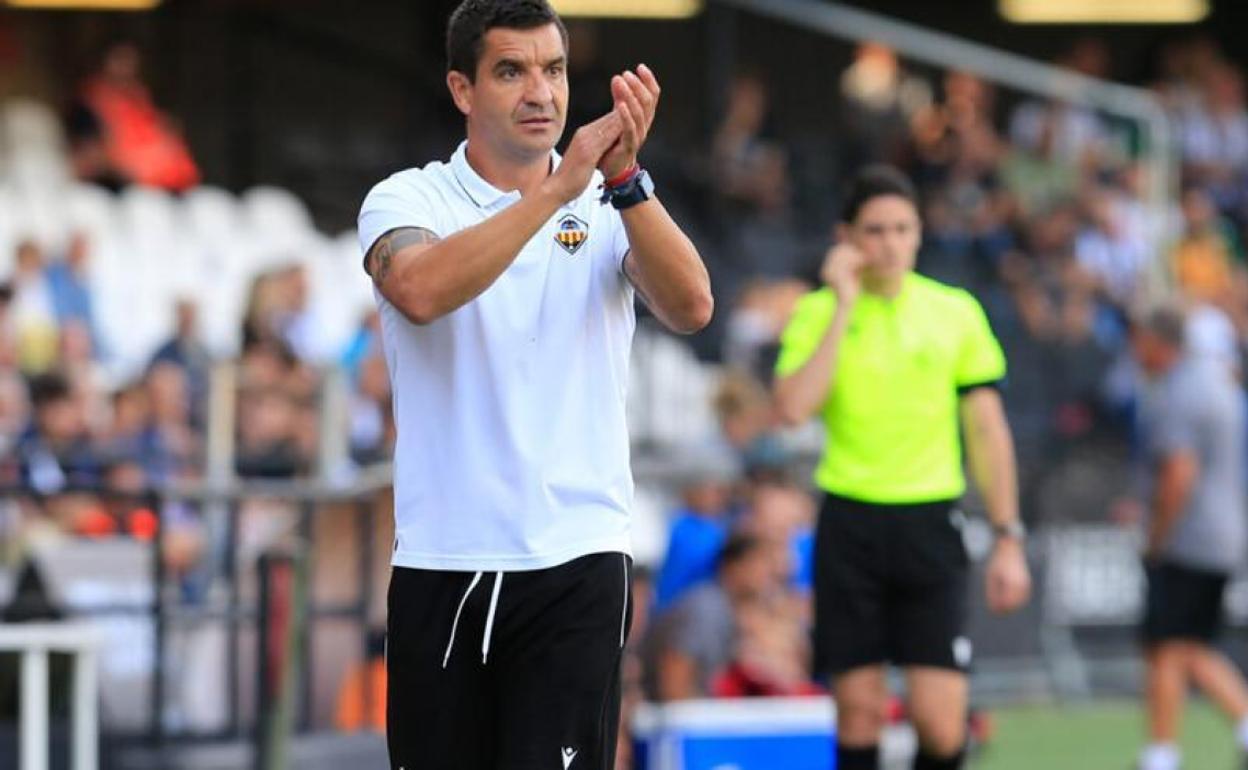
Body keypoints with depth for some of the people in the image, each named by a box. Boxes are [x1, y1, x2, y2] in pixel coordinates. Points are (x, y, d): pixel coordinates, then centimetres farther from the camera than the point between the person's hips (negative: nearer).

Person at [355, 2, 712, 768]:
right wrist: (555, 190, -28)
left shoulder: (611, 207, 5)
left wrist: (624, 179, -27)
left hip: (574, 566, -1)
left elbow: (690, 306, -14)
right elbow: (421, 291, -22)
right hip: (439, 563, 1)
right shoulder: (408, 200, 1)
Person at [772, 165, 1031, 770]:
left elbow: (987, 430, 8)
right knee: (859, 708, 0)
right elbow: (793, 408, -15)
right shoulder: (818, 314, 2)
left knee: (940, 719, -9)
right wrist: (844, 307, -12)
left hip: (930, 524, 0)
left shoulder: (956, 312, 5)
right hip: (850, 522, 0)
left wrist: (1008, 539, 3)